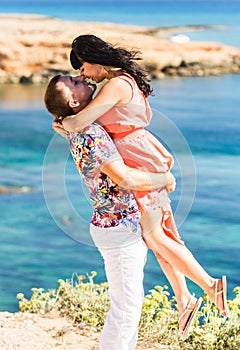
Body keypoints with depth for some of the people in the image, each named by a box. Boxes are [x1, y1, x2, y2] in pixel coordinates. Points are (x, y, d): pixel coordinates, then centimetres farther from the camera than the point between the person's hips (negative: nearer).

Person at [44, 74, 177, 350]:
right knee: (125, 308, -2)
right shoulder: (90, 134, -24)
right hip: (120, 231, -10)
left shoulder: (78, 130, 4)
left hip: (129, 225, 10)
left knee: (130, 302, 19)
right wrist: (165, 179, -15)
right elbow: (124, 179, -30)